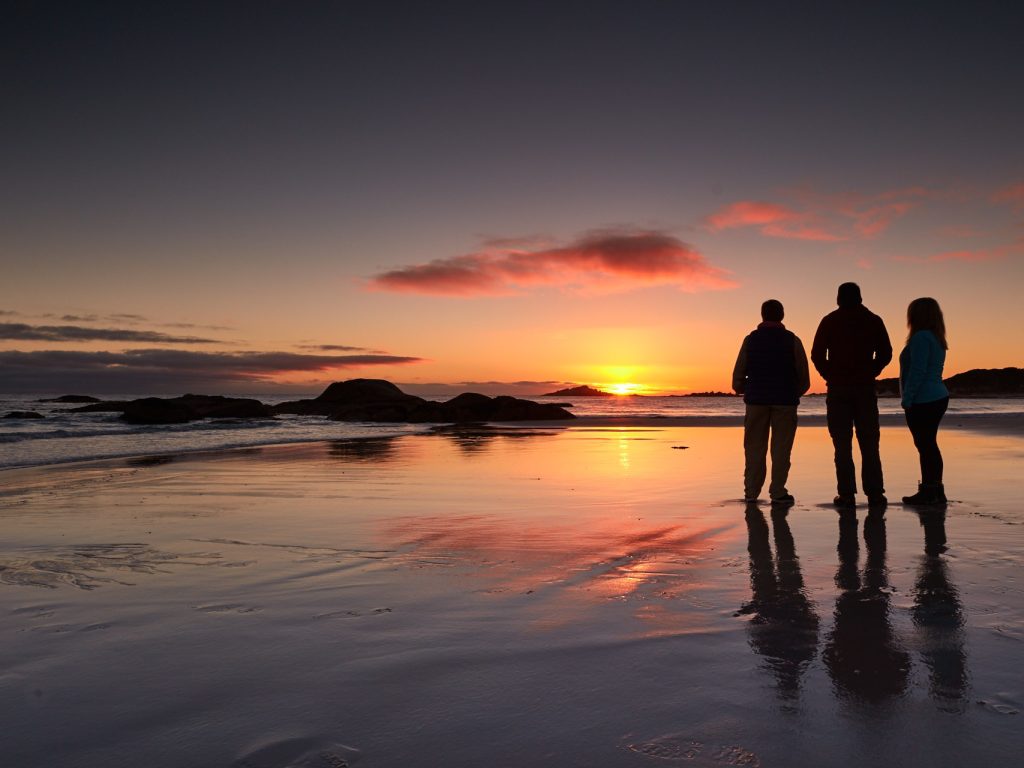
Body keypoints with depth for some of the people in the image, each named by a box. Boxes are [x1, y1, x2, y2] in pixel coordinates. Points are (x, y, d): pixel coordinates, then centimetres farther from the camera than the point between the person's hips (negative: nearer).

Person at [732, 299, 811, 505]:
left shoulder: (751, 339, 3)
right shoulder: (792, 340, 1)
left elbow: (738, 375, 1)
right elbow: (804, 378, 2)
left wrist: (742, 389, 20)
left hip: (756, 400, 1)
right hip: (785, 402, -1)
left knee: (754, 447, 7)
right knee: (781, 448, 2)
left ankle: (751, 492, 8)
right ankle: (777, 492, 0)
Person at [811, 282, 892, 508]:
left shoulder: (829, 321, 2)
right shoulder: (873, 320, 8)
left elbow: (817, 355, -4)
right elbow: (885, 353, 4)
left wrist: (830, 376, 7)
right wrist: (869, 374, 12)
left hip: (838, 390, -1)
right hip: (866, 388, 2)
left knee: (842, 444, -1)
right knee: (869, 443, 6)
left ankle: (846, 494, -4)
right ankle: (874, 493, 4)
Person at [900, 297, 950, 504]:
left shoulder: (921, 337, -15)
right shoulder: (937, 339, 16)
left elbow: (917, 372, -20)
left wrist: (907, 399, -17)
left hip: (922, 401, -10)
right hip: (938, 398, 10)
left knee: (924, 445, -6)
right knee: (930, 445, 14)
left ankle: (929, 492, -2)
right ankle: (935, 491, 19)